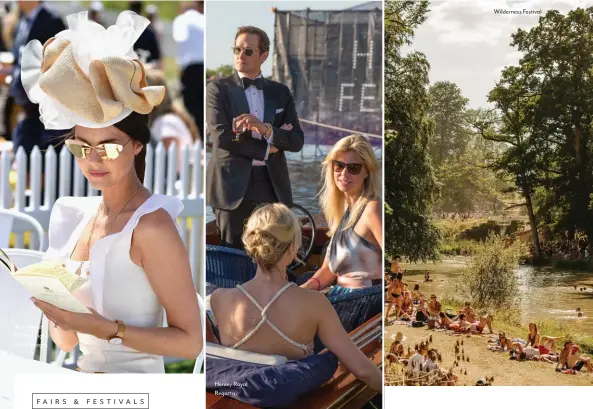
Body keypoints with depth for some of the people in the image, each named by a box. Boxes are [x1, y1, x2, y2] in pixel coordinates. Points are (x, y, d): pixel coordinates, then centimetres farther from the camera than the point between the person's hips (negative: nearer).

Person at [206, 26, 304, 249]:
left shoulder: (280, 92, 12)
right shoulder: (218, 88, 3)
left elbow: (297, 141, 3)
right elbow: (222, 137, -10)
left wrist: (265, 128, -14)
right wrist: (266, 149, -5)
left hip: (272, 187, 3)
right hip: (233, 186, -3)